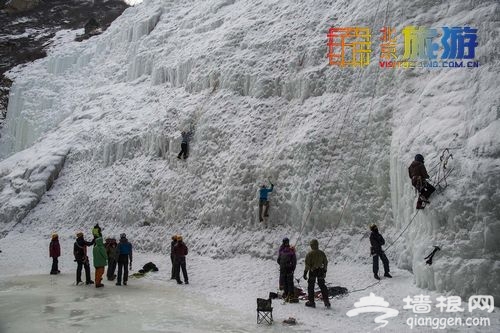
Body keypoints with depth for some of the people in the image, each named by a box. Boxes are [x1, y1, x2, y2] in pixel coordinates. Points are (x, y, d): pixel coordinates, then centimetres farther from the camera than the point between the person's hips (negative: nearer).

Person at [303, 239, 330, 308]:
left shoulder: (309, 254, -12)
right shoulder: (322, 253, 3)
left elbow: (307, 264, -14)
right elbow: (325, 262, 10)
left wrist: (305, 273, -8)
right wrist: (325, 271, 20)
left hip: (312, 271, -4)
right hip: (320, 271, 4)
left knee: (311, 287, 7)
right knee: (322, 286, 14)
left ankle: (311, 302, 10)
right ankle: (326, 301, 11)